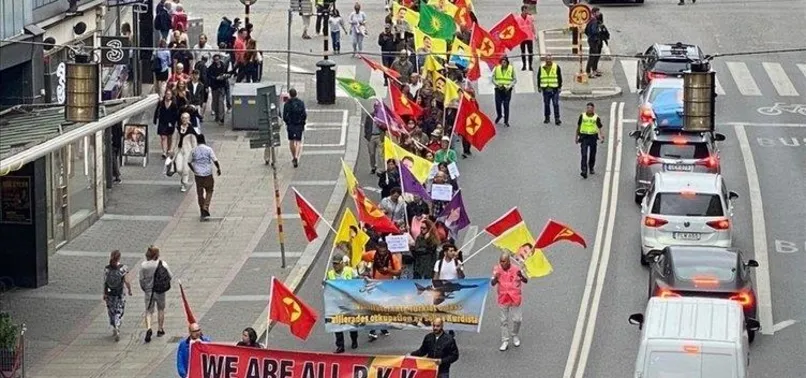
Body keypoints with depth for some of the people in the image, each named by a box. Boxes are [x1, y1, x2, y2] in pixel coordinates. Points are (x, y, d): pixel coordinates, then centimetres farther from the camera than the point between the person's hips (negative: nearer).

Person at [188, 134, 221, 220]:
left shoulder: (193, 151, 0)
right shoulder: (208, 149, -7)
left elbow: (189, 162, 6)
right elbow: (215, 160, -9)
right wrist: (218, 168, 8)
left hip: (198, 175, 2)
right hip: (208, 174, -2)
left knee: (200, 193, 10)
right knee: (209, 191, 14)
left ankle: (203, 212, 15)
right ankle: (206, 207, -5)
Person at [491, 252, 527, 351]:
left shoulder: (516, 269, -11)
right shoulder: (497, 270, -7)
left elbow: (525, 281, -8)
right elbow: (492, 283, -12)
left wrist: (521, 276, -30)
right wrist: (495, 278, -35)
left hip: (514, 298, -1)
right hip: (503, 299, 1)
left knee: (517, 319, 4)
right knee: (504, 320, 5)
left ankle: (514, 336, 30)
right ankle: (505, 342, 12)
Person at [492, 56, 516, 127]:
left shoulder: (511, 69, -2)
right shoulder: (497, 69, 1)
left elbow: (514, 80, 3)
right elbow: (493, 78, 5)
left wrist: (509, 86, -11)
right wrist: (497, 84, -12)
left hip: (507, 90, -1)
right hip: (498, 89, 1)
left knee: (506, 105, -4)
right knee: (498, 104, 2)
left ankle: (506, 121, 5)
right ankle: (499, 115, 33)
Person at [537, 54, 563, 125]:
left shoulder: (556, 67, 0)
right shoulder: (541, 68, 7)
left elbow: (560, 78, 2)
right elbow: (539, 78, 14)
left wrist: (560, 87, -1)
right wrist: (539, 87, 10)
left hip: (554, 89, -3)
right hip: (545, 89, 3)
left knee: (556, 104, -6)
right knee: (546, 104, 10)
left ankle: (557, 118, -3)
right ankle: (547, 117, 23)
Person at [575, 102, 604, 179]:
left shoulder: (596, 118, -2)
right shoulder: (582, 116, 1)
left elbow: (599, 128, 1)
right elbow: (578, 126, 12)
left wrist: (601, 135, -19)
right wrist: (576, 137, 15)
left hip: (593, 137, 1)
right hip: (584, 136, -1)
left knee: (592, 155, 13)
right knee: (584, 155, -11)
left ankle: (591, 168, 35)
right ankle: (584, 171, -17)